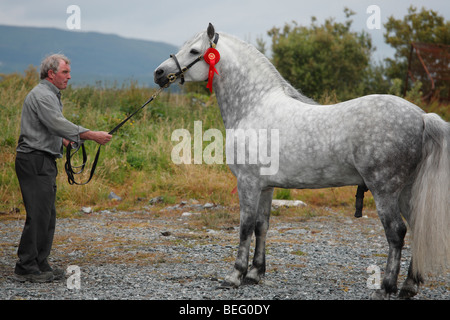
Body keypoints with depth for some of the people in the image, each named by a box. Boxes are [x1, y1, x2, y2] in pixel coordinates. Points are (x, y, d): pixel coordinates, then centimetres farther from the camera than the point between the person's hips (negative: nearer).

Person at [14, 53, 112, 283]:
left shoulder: (51, 95, 21)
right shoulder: (42, 95, -13)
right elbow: (59, 124, -24)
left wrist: (64, 141, 13)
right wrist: (92, 135, -26)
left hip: (44, 162, 11)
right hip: (34, 162, -11)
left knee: (47, 215, 11)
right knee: (38, 214, -11)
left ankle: (40, 265, 15)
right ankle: (25, 268, -8)